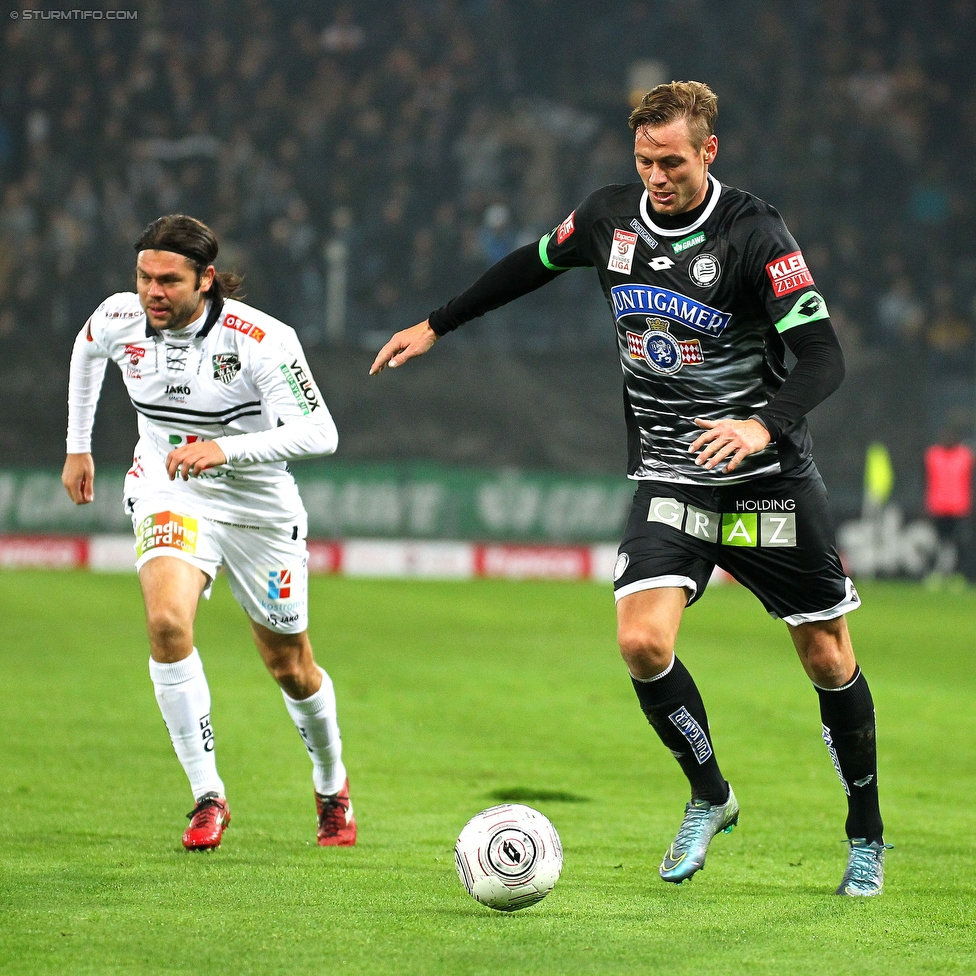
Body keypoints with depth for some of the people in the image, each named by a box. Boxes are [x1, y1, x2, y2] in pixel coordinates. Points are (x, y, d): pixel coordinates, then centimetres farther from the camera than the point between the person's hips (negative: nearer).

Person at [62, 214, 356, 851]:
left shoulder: (263, 340, -25)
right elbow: (87, 352, 14)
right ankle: (208, 797, -17)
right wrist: (79, 446, 18)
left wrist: (227, 449, -44)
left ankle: (333, 787, 42)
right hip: (169, 497, 2)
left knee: (291, 670, 11)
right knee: (167, 620, -28)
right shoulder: (120, 320, -12)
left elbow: (320, 433, -32)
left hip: (258, 507, -2)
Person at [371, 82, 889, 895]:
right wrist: (435, 326, 25)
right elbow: (534, 264, 21)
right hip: (669, 479, 3)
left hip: (770, 479, -3)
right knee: (642, 641, -18)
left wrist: (765, 424, -38)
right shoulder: (610, 217, 0)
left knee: (828, 659, 3)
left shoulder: (754, 234, -15)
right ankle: (710, 798, 8)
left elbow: (824, 355, -21)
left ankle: (867, 835, 24)